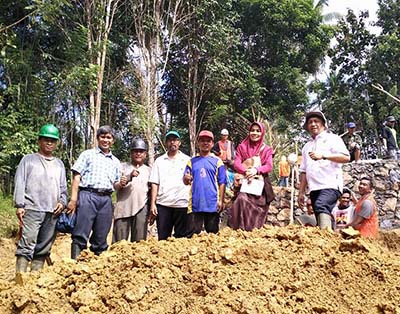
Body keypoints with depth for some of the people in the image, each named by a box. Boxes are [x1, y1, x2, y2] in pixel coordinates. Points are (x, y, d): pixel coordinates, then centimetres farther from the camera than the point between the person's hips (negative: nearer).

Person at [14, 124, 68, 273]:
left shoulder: (59, 164, 21)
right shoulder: (28, 159, 11)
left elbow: (63, 187, 19)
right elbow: (20, 183, 3)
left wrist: (62, 202, 1)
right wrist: (19, 205, -7)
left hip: (53, 212, 4)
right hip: (32, 209, -4)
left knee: (43, 248, 5)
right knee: (27, 243, -15)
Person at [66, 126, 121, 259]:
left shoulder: (115, 162, 21)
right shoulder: (88, 155, 9)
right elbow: (76, 177, 1)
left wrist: (121, 184, -2)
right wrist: (73, 199, -9)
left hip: (106, 199, 4)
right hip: (88, 195, -4)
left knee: (101, 239, 6)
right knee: (81, 235, -9)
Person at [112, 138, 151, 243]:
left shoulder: (149, 170, 16)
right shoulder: (123, 166, 11)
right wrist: (130, 176, -18)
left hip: (141, 208, 1)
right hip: (123, 208, -1)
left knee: (139, 241, -1)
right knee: (119, 242, -3)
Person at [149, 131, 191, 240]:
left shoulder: (187, 160, 8)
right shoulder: (159, 161, 13)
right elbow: (155, 183, 8)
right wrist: (152, 203, 0)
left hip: (182, 204, -1)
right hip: (163, 204, 1)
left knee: (181, 237, 4)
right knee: (162, 238, 3)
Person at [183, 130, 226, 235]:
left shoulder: (217, 161, 5)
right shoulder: (192, 161, 11)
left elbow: (222, 183, 2)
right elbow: (185, 181, 8)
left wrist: (221, 201, -6)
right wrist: (186, 179, -16)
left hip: (213, 204, -1)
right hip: (195, 204, 1)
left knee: (212, 233, 7)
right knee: (193, 234, 3)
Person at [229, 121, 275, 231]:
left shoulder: (266, 149, 12)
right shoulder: (242, 147, 12)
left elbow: (269, 166, 0)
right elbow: (237, 164, 2)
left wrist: (256, 170, -18)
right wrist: (247, 171, -18)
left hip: (260, 182, 1)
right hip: (245, 181, -1)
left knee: (258, 205, -5)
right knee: (242, 199, -23)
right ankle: (241, 228, -20)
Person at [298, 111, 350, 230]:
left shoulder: (332, 138, 6)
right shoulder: (307, 146, 24)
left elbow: (346, 157, -10)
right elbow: (304, 171, 22)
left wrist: (323, 155, -20)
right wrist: (301, 192, 16)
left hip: (330, 185, -7)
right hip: (314, 188, 7)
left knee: (321, 205, -31)